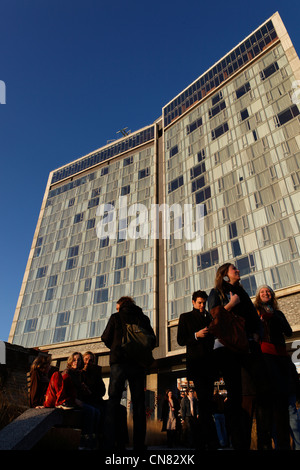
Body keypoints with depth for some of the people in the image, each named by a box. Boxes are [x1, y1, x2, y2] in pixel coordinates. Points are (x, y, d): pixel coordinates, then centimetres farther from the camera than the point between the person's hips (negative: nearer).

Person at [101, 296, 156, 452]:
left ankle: (110, 442, -3)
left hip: (119, 361, -2)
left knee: (113, 400, 2)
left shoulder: (116, 317, 3)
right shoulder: (143, 318, 9)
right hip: (138, 363, 2)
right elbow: (153, 341, 8)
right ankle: (139, 443, 7)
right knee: (138, 402, 6)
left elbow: (106, 338, 5)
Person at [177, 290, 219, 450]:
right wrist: (196, 335, -12)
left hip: (209, 363, 4)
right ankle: (212, 441, -6)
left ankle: (202, 441, 17)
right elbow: (181, 340, 1)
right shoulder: (185, 317, 7)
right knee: (204, 398, -12)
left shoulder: (209, 317, 18)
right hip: (195, 362, -4)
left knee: (207, 400, 6)